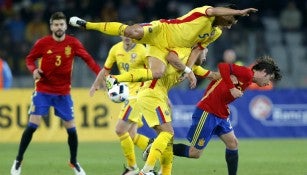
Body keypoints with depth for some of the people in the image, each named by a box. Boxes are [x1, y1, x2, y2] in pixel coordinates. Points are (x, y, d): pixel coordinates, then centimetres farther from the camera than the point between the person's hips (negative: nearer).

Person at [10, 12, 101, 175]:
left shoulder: (73, 43, -6)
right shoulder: (42, 43, -8)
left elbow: (88, 59, -6)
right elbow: (29, 59, 2)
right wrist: (34, 70, -19)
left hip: (63, 93, 2)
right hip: (43, 90, -2)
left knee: (71, 128, 2)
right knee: (32, 125, -11)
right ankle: (18, 161, 2)